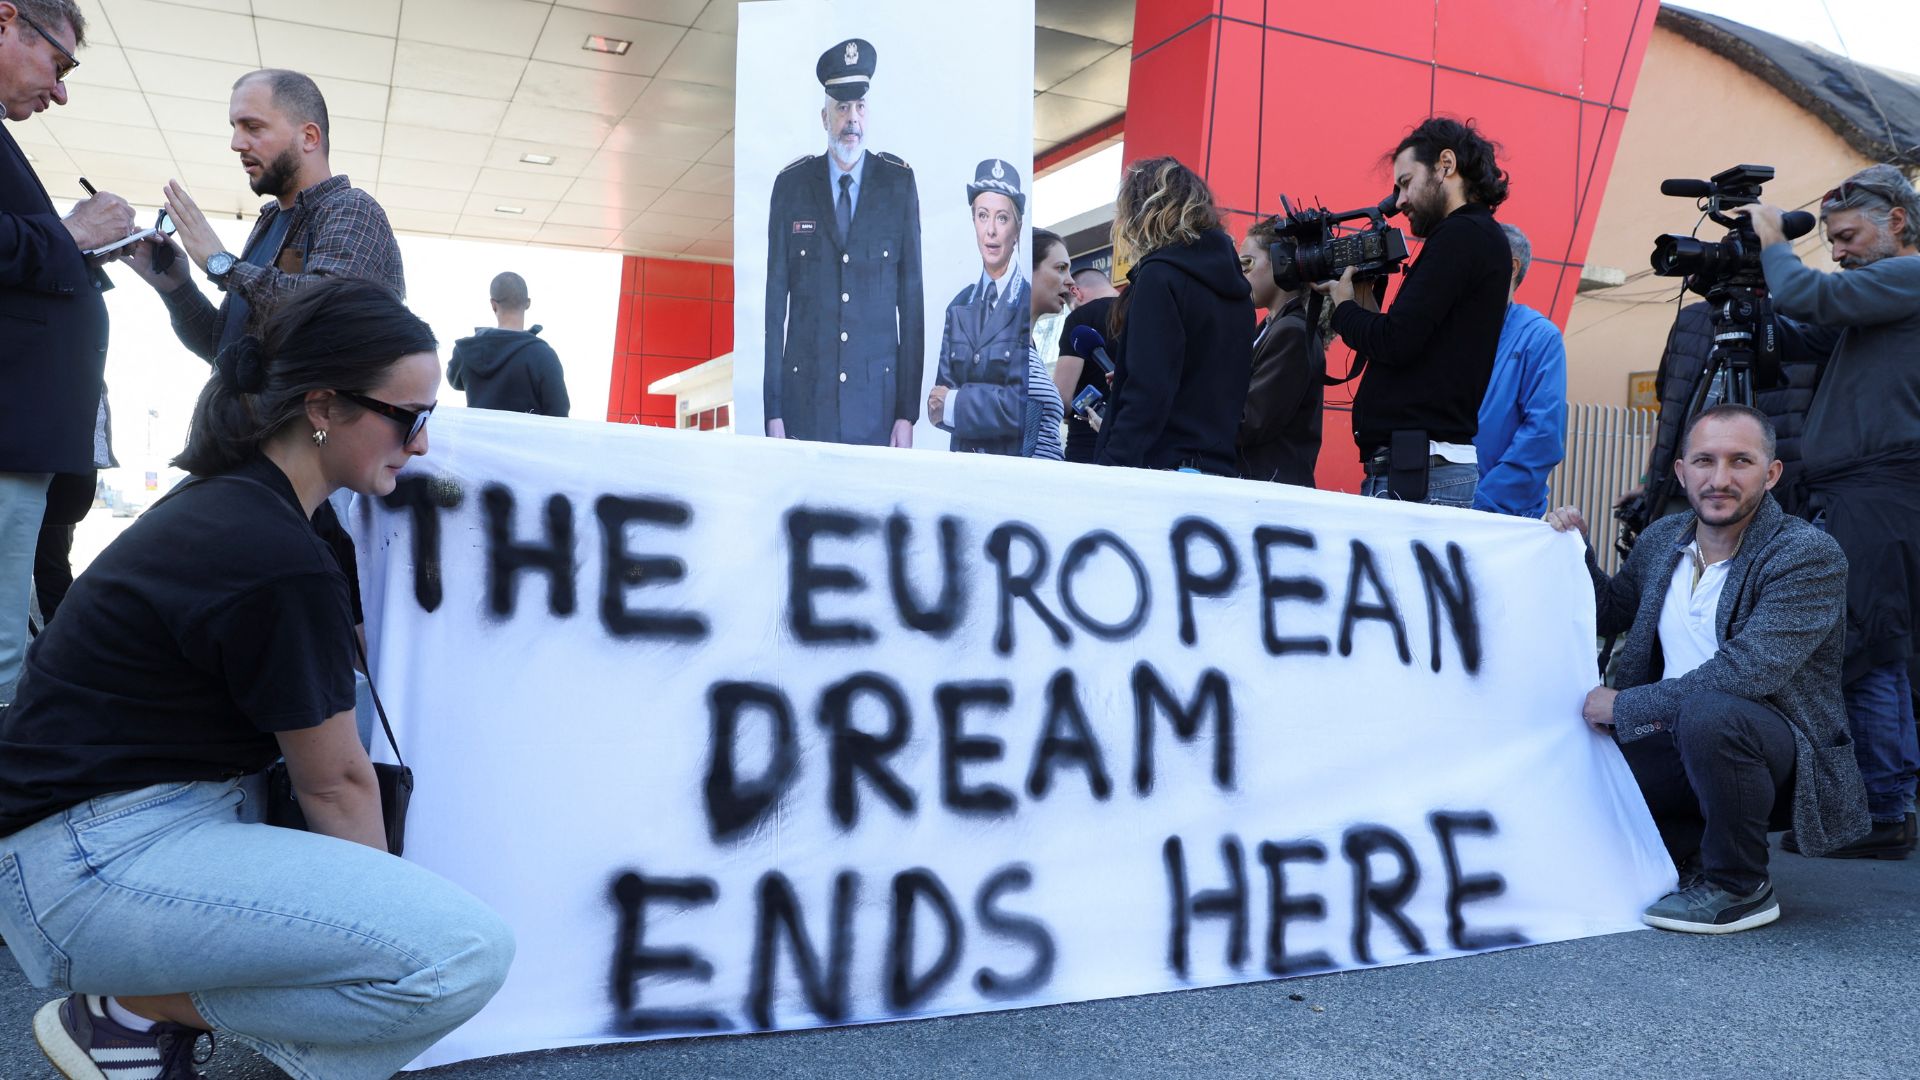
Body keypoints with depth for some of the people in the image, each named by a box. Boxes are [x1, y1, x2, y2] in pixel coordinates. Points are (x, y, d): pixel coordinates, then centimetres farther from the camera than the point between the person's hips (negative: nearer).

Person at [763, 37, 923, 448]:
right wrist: (772, 408, -2)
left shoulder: (899, 183, 2)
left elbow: (911, 296, 1)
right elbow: (775, 297, 3)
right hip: (805, 395, 0)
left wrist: (908, 410, -4)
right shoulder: (791, 184, 3)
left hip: (876, 397, 0)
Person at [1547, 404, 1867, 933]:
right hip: (1680, 743, 7)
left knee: (1708, 713, -37)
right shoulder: (1663, 538, 4)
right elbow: (1611, 614, 23)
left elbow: (1745, 672, -28)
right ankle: (1698, 856, 13)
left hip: (1783, 747, -7)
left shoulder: (1809, 555, -17)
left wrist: (1625, 705, -21)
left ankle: (1740, 888, -12)